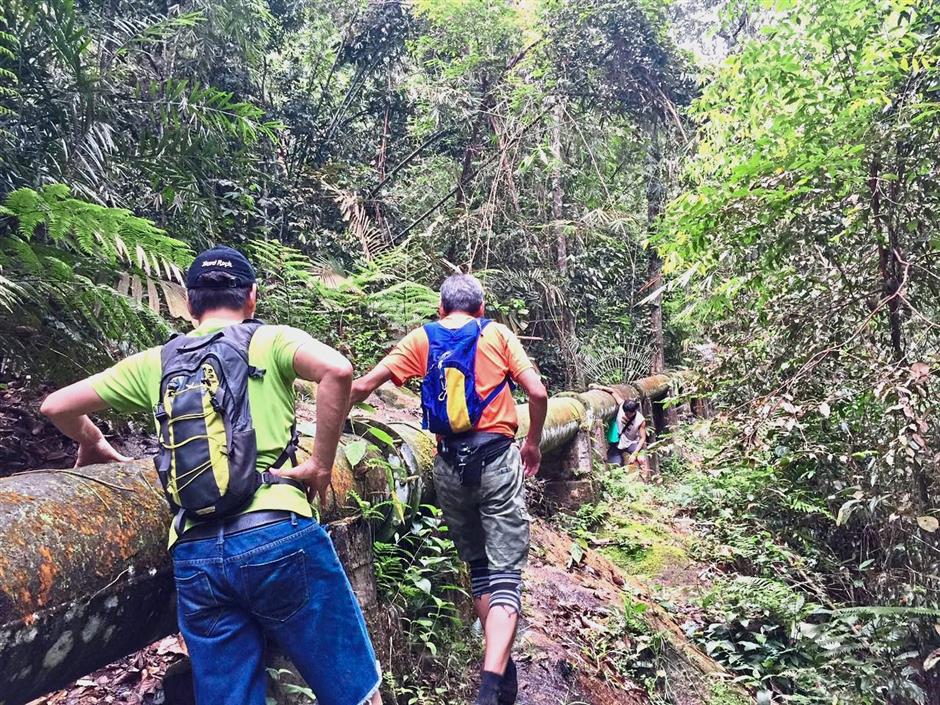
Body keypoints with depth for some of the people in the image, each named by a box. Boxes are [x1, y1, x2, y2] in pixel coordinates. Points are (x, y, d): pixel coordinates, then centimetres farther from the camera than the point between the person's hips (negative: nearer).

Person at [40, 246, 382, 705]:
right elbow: (337, 370, -15)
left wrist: (92, 445, 39)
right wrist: (321, 464, -7)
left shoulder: (157, 363, 16)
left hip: (195, 557, 4)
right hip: (277, 535, -4)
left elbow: (56, 406, 20)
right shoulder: (271, 341, 5)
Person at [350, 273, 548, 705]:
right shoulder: (498, 334, 6)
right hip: (496, 460, -2)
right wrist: (532, 443, 12)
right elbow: (538, 393, -4)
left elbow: (362, 387, 2)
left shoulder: (421, 339, 9)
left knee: (478, 567, 20)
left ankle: (501, 666, 25)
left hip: (449, 466, 2)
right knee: (505, 573, -2)